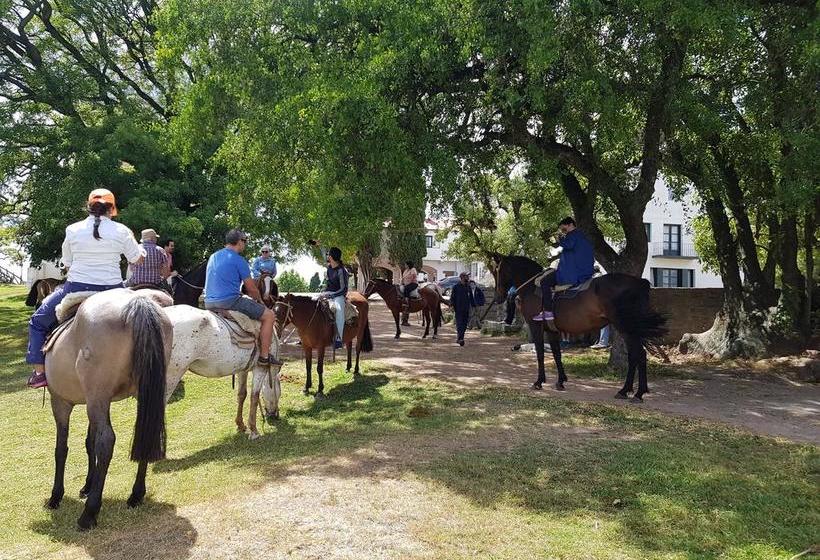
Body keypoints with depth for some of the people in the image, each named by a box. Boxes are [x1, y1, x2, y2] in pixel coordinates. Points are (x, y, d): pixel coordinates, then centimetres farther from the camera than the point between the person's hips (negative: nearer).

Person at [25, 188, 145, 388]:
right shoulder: (121, 231, -2)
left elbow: (67, 265, 10)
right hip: (111, 290, 0)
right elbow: (138, 259, 10)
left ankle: (39, 372, 15)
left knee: (38, 322, 21)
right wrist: (133, 239, 28)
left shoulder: (72, 230, 1)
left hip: (77, 289, 0)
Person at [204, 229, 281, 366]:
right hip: (230, 301, -9)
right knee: (269, 315, -3)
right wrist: (259, 300, 17)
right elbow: (251, 289, -5)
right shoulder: (238, 260, -8)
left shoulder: (213, 257, 16)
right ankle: (264, 356, -4)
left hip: (209, 303, 9)